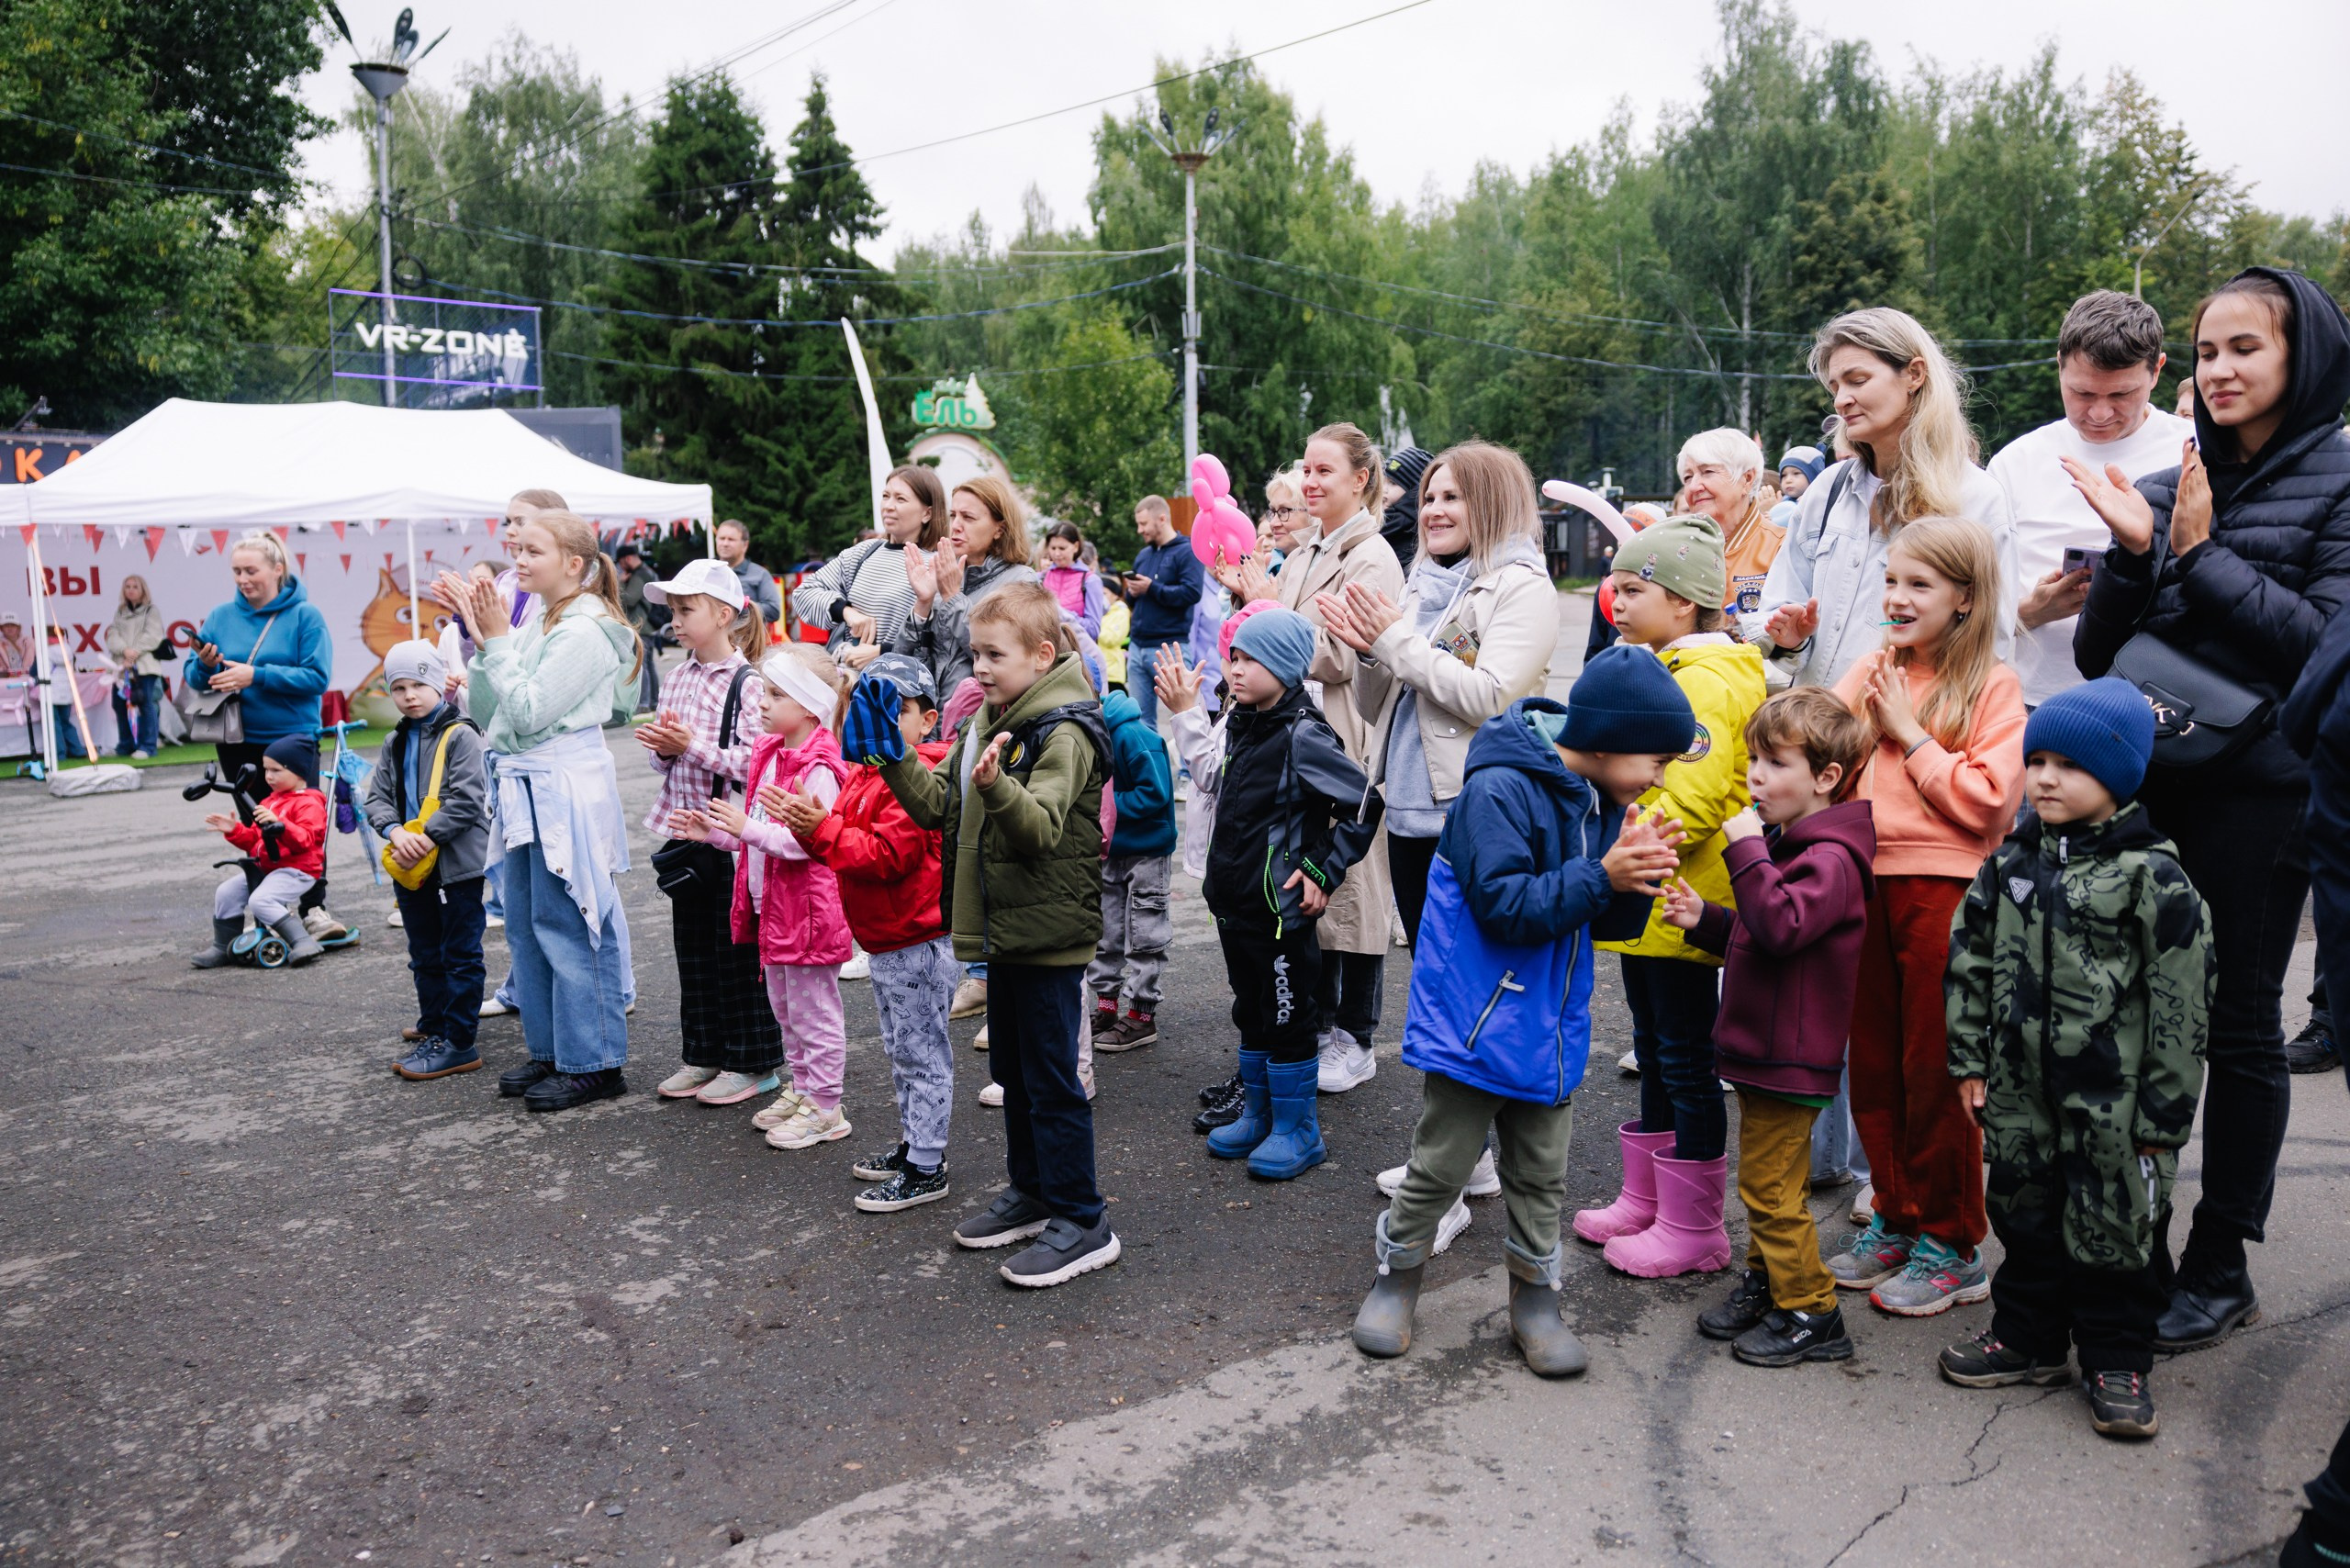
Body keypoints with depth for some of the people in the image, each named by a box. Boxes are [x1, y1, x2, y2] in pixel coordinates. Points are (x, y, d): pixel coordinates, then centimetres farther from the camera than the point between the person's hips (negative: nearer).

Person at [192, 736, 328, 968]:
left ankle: (303, 942, -27)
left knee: (261, 900, -29)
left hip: (296, 869, -10)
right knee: (226, 893, 0)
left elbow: (305, 839, -24)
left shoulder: (308, 804, -9)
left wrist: (279, 824, -37)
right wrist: (234, 830, 7)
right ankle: (222, 948, 12)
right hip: (265, 868, 10)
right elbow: (253, 839, 24)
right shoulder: (270, 802, 21)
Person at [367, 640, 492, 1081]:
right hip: (410, 868, 8)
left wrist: (427, 837, -22)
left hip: (458, 864, -7)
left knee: (460, 956, 0)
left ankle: (459, 1041, 3)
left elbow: (467, 799, -17)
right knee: (425, 956, 17)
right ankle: (433, 1029, 30)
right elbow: (377, 797, 8)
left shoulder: (461, 736, -9)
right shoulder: (395, 743, 13)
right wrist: (395, 832, -11)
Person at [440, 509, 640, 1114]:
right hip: (527, 785, 10)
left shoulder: (585, 632, -15)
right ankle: (550, 1051, 26)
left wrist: (496, 639, -14)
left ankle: (594, 1063, 5)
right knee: (525, 923, 15)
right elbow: (489, 707, 12)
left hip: (566, 788, -10)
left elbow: (528, 711, -19)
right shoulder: (538, 617, 12)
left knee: (564, 923, -4)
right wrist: (480, 635, 3)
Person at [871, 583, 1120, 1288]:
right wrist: (894, 759, 0)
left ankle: (1080, 1223, 8)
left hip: (1050, 934, -9)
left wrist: (996, 785, -45)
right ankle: (1031, 1192, 34)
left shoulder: (1065, 732, -16)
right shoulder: (986, 723, 10)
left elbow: (1042, 827, -29)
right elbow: (940, 807, 12)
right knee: (1014, 1072, 19)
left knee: (1052, 1079, -2)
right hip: (1003, 929, 9)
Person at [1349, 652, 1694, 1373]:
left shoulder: (1602, 801, 4)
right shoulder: (1500, 790, -20)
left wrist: (1636, 877, -12)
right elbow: (1503, 905, -25)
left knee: (1542, 1175, 15)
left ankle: (1534, 1299, 30)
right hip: (1475, 1023, -7)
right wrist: (1601, 876, -26)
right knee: (1441, 1166, 8)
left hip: (1550, 1029, 7)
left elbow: (1610, 925, 8)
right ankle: (1396, 1278, 28)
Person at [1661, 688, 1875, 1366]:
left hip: (1790, 1055, -10)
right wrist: (1706, 920, 7)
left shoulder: (1831, 859, -19)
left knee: (1771, 1185, -1)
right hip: (1761, 1050, 10)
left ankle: (1809, 1312, 11)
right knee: (1763, 1179, 20)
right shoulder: (1787, 843, 13)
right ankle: (1764, 1282, 33)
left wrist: (1747, 851, -31)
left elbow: (1782, 925, -35)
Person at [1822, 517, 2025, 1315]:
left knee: (1935, 1071, 2)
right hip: (1866, 882, 5)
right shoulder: (1872, 672, 10)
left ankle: (1951, 1246, 16)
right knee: (1874, 1067, 13)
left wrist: (1910, 734, -10)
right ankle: (1894, 1220, 28)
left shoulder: (1993, 685, -4)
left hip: (1945, 888, -5)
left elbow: (1989, 800, -13)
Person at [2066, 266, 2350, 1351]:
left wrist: (2201, 557, -13)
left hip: (2259, 788, -4)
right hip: (2145, 784, 4)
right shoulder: (2165, 490, 11)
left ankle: (2220, 1267, 18)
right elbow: (2094, 655, 8)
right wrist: (2133, 554, -7)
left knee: (2238, 1024, 5)